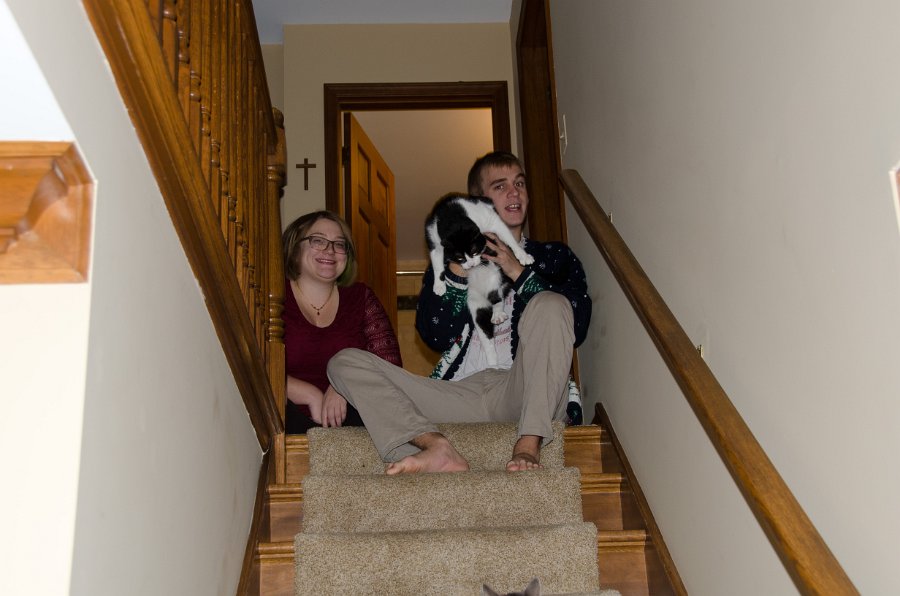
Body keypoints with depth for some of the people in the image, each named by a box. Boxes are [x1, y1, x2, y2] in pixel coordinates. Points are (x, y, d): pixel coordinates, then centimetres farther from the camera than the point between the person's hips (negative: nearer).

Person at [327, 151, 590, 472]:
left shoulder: (553, 256, 20)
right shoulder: (449, 262, 22)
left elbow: (576, 328, 0)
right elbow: (435, 337, 5)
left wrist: (519, 272, -4)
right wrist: (458, 268, -3)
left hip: (522, 392, -2)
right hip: (460, 394, 2)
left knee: (550, 303, -26)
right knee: (345, 362, -11)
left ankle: (529, 444, -33)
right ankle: (437, 448, -35)